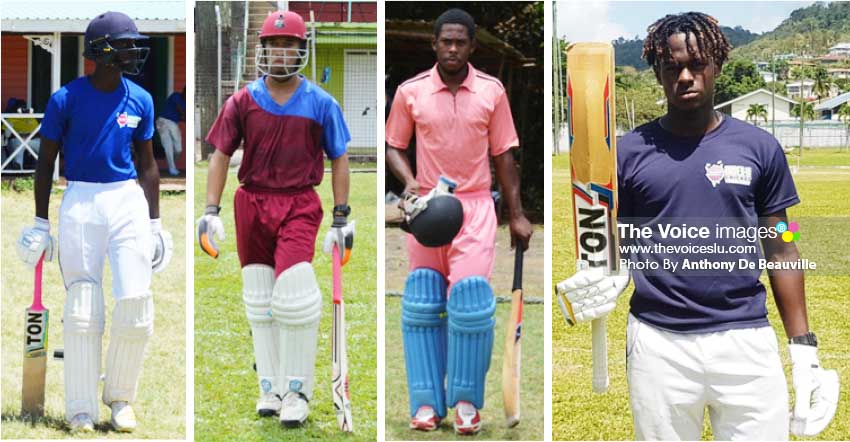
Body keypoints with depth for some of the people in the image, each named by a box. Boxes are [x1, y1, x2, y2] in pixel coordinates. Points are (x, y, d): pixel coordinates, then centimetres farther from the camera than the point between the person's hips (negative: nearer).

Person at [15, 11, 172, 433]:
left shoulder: (140, 100, 7)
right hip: (80, 202, -2)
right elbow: (46, 162, 3)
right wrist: (40, 222, 0)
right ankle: (81, 411, 8)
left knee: (136, 300, -9)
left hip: (128, 200, 3)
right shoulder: (66, 99, -3)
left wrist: (154, 222, 12)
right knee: (83, 310, -1)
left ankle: (119, 397, 11)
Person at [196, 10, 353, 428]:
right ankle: (270, 387, 19)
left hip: (299, 205, -2)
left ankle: (296, 390, -1)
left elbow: (339, 159, 6)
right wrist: (210, 211, 0)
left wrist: (342, 218, 3)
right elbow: (220, 155, 7)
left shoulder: (320, 104, 1)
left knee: (294, 294, -15)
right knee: (259, 300, 7)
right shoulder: (243, 101, 4)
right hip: (252, 203, 2)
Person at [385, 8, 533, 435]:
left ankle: (466, 399, 4)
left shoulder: (492, 91, 1)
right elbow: (394, 146, 8)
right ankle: (427, 400, 8)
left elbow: (502, 155, 6)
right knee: (422, 302, 1)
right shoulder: (410, 92, 0)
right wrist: (409, 181, -12)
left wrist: (517, 215, 5)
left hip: (475, 206, -1)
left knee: (469, 298, -10)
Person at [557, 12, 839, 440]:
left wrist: (803, 349, 3)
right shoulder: (630, 151, 3)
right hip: (658, 344, 0)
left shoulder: (759, 147, 4)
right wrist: (605, 283, -15)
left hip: (747, 341, 0)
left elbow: (779, 249, 7)